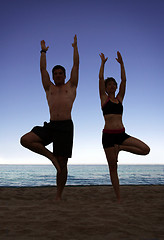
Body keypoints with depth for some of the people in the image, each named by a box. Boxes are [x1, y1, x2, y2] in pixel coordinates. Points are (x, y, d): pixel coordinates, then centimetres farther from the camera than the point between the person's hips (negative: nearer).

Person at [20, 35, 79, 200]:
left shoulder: (71, 86, 16)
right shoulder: (49, 88, 20)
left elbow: (76, 65, 16)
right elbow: (42, 69, 21)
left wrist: (75, 47, 24)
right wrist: (43, 51, 28)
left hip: (66, 126, -2)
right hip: (50, 125, 3)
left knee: (62, 163, -1)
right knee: (25, 140, -18)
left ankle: (58, 196, 12)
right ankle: (51, 156, 0)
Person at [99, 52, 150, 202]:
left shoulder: (120, 98, 15)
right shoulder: (104, 98, 7)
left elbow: (124, 80, 11)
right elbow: (101, 78, 1)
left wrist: (121, 63, 11)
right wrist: (103, 63, 7)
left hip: (121, 134, 4)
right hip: (108, 134, -4)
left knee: (145, 149, -14)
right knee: (113, 167, 0)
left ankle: (120, 148, 5)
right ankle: (118, 198, 10)